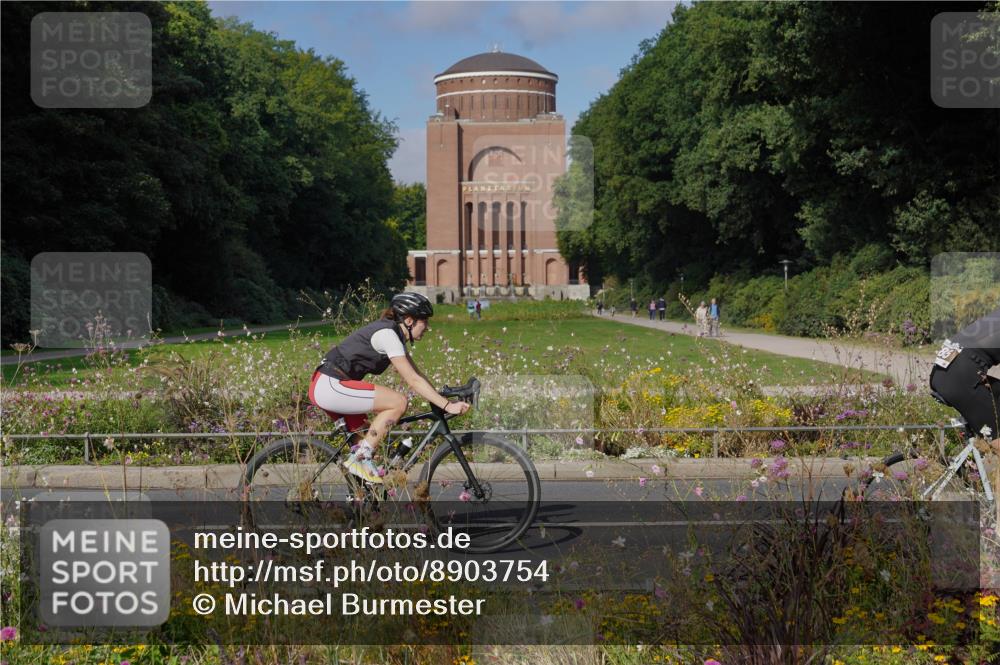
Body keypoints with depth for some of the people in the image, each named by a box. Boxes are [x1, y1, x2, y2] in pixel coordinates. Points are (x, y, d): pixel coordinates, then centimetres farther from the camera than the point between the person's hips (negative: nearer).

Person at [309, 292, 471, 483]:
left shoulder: (394, 333, 15)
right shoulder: (387, 334, -15)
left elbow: (416, 374, 18)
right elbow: (413, 381, -18)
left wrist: (442, 399, 10)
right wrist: (447, 406, -19)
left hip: (324, 386, 10)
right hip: (330, 386, -10)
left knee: (367, 438, 16)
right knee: (399, 402, -14)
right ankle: (359, 459, -10)